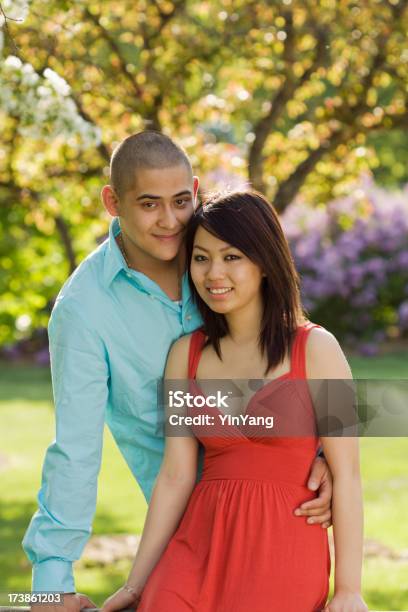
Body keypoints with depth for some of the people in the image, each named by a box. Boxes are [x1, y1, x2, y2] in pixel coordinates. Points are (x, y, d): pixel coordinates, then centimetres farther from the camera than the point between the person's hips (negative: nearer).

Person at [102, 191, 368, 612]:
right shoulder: (186, 354, 9)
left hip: (284, 554, -3)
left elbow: (346, 474, -4)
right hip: (199, 548, 3)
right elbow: (175, 476, 8)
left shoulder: (315, 348, -3)